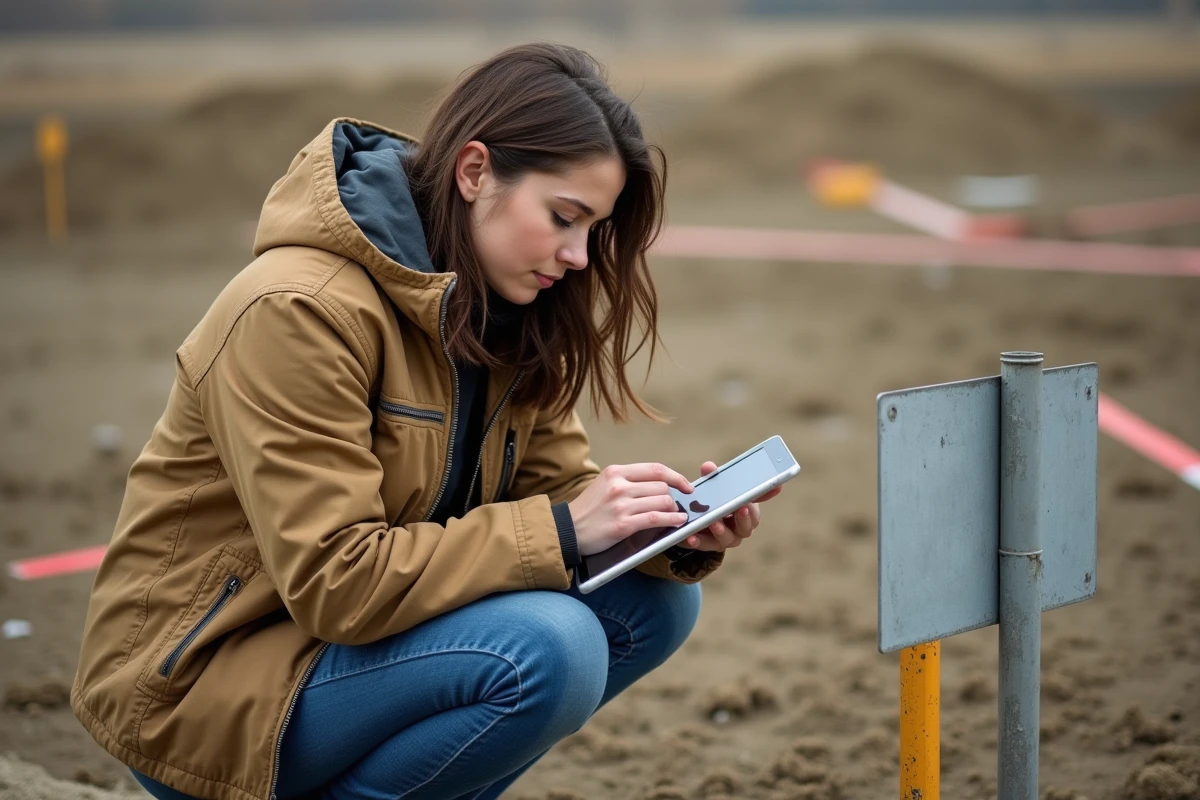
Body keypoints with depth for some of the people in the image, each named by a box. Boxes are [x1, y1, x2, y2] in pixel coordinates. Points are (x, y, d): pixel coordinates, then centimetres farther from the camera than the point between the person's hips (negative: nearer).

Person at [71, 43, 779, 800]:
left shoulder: (501, 308, 2)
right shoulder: (299, 310, -24)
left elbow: (557, 486, 3)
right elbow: (333, 580, -27)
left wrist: (682, 535, -16)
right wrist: (562, 530, -28)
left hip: (358, 626, 9)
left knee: (655, 600, -3)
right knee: (546, 647, -28)